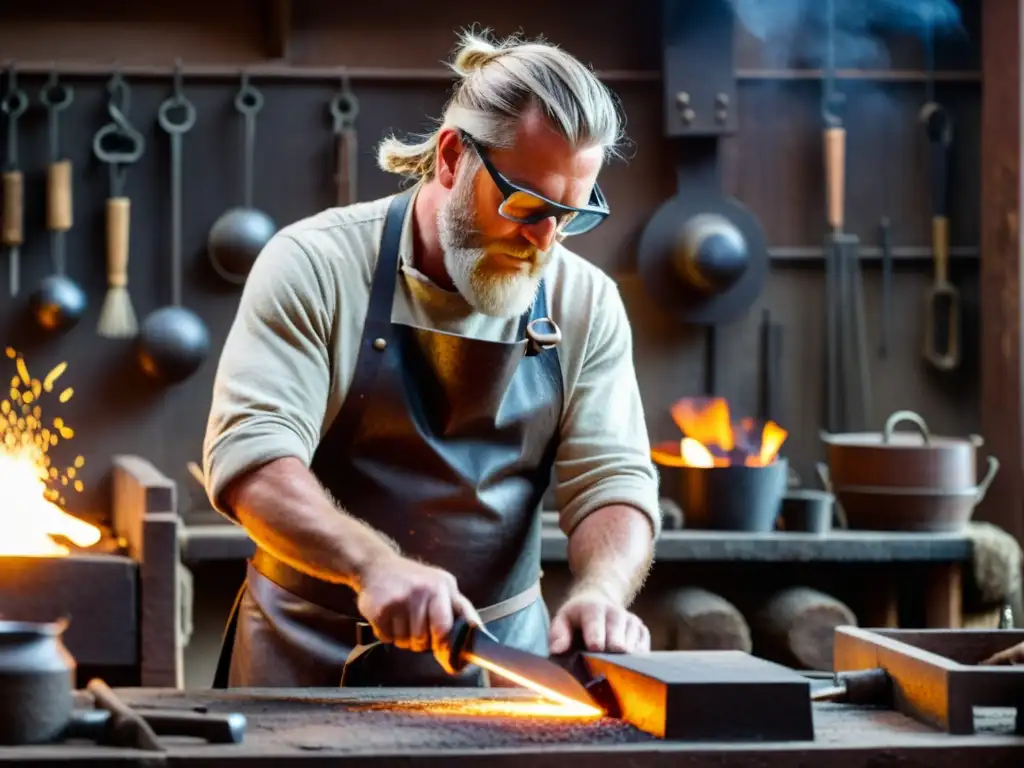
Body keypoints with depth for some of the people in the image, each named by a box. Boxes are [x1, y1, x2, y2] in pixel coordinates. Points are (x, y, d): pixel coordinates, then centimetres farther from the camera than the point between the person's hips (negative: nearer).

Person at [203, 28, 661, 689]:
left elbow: (611, 482, 0)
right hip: (310, 654, -3)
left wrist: (600, 593, -22)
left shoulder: (586, 305, 2)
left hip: (499, 660, 3)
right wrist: (374, 563, -34)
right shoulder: (317, 265, -9)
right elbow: (250, 457, -17)